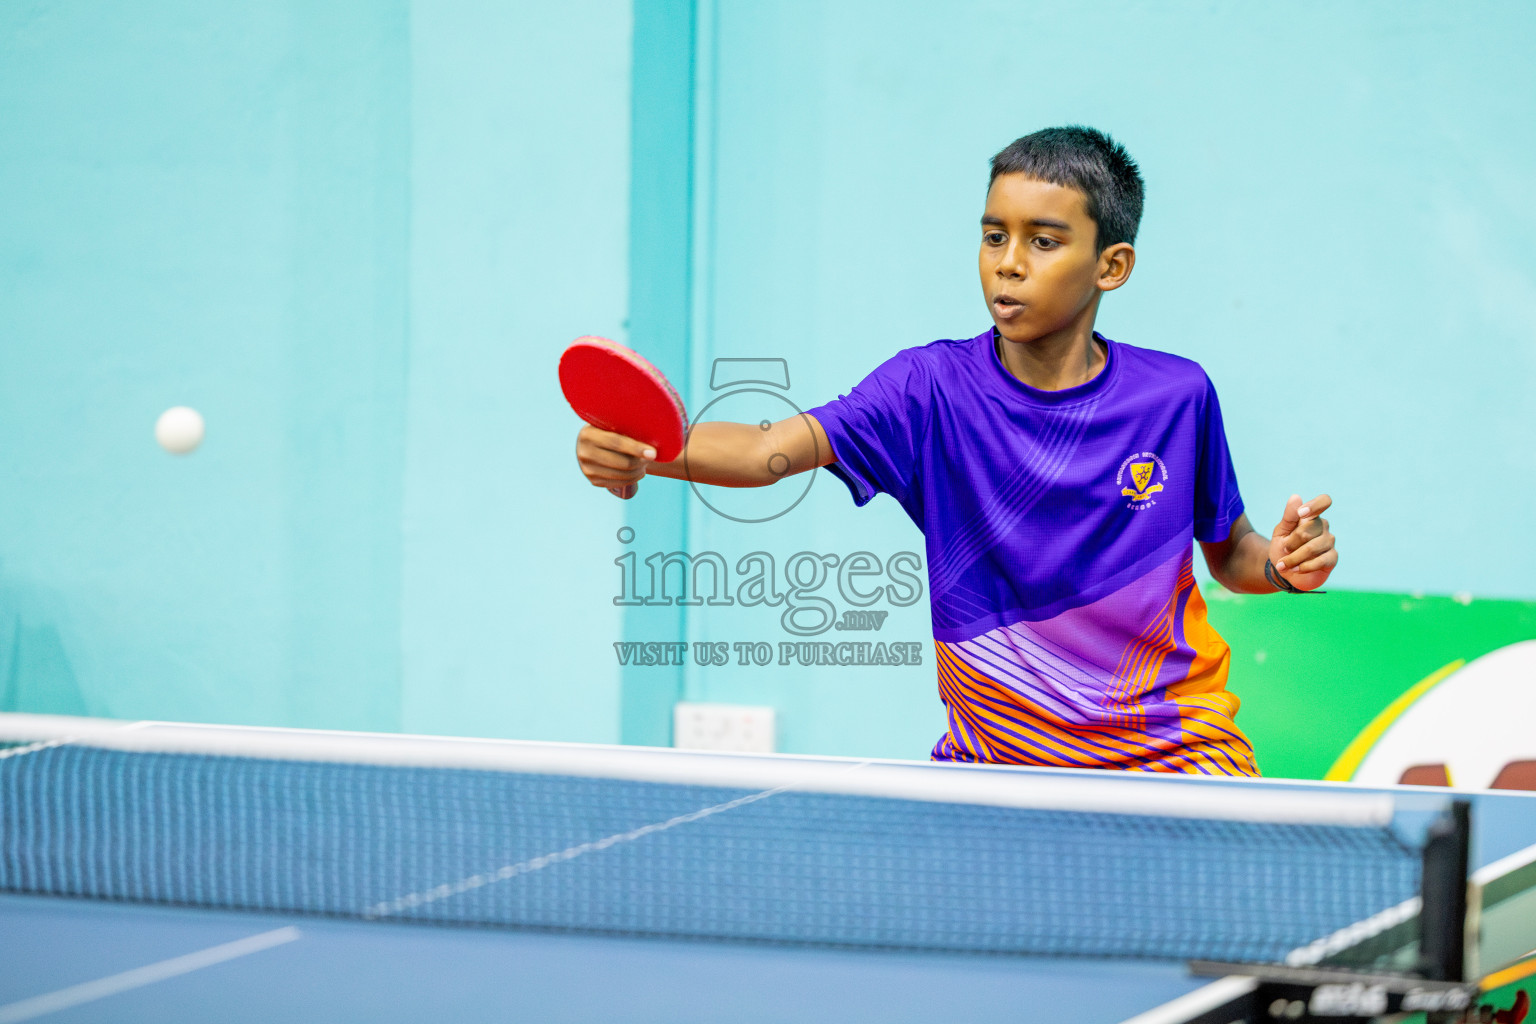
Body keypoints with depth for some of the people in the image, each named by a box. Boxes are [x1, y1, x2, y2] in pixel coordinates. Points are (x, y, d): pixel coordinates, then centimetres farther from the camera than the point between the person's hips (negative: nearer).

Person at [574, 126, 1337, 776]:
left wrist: (1282, 563, -12)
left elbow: (1228, 554, 12)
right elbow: (774, 449, -23)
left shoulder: (1178, 397, -4)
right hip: (992, 760, 1)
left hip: (1171, 759, -1)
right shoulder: (931, 389, -8)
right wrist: (646, 451, -42)